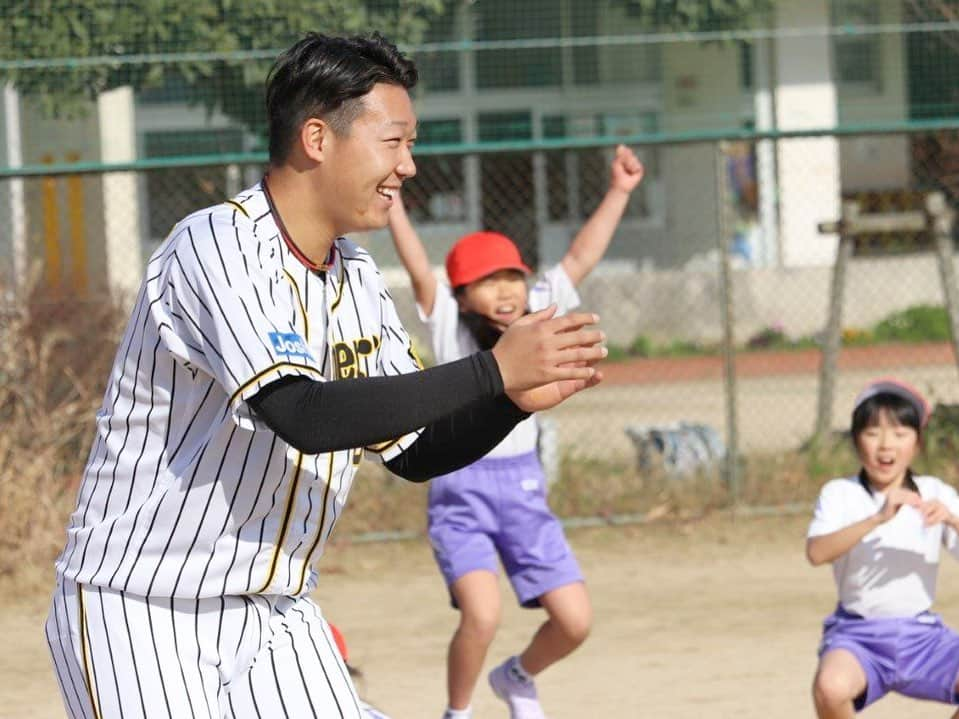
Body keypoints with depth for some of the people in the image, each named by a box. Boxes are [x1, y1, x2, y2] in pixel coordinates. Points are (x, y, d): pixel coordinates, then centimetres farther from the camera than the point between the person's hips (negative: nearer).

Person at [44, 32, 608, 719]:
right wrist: (493, 371, -29)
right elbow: (305, 417, -30)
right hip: (140, 616, -7)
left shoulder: (357, 278, 8)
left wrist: (517, 400, -9)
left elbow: (416, 453, 10)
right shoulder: (216, 246, -18)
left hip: (276, 612, 8)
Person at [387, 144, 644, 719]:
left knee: (575, 621, 1)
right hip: (462, 492, -4)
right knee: (482, 613, -24)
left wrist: (619, 193, -5)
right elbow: (420, 270, -21)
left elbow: (580, 258, 0)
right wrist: (392, 205, -31)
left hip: (524, 486, 5)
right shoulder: (450, 328, -8)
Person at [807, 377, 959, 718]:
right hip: (858, 634, -3)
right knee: (831, 687, -36)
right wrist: (879, 517, -32)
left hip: (922, 636, 3)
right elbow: (816, 552, -20)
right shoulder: (840, 494, -1)